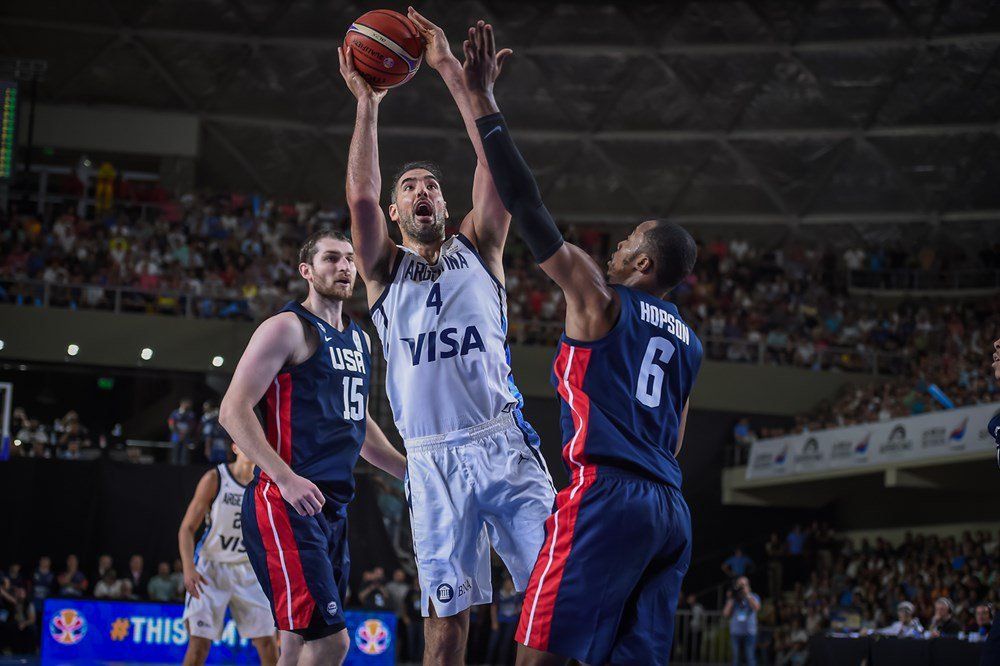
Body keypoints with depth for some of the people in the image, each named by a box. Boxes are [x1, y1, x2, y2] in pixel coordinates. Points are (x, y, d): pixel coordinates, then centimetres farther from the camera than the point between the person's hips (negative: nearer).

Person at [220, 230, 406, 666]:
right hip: (287, 502, -9)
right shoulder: (289, 328, -6)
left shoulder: (359, 339, 19)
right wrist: (286, 478, -24)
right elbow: (233, 410, -14)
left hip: (332, 507, 9)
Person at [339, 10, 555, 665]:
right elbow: (360, 195, -5)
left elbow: (497, 163, 0)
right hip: (433, 459, 0)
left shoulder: (477, 249, 13)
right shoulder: (385, 269, 13)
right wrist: (368, 102, -6)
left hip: (504, 445, 0)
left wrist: (452, 71, -5)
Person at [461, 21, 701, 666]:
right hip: (671, 512, 8)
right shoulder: (688, 342, 23)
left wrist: (482, 100, 2)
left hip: (606, 496, -8)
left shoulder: (599, 299, 3)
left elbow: (528, 205, 0)